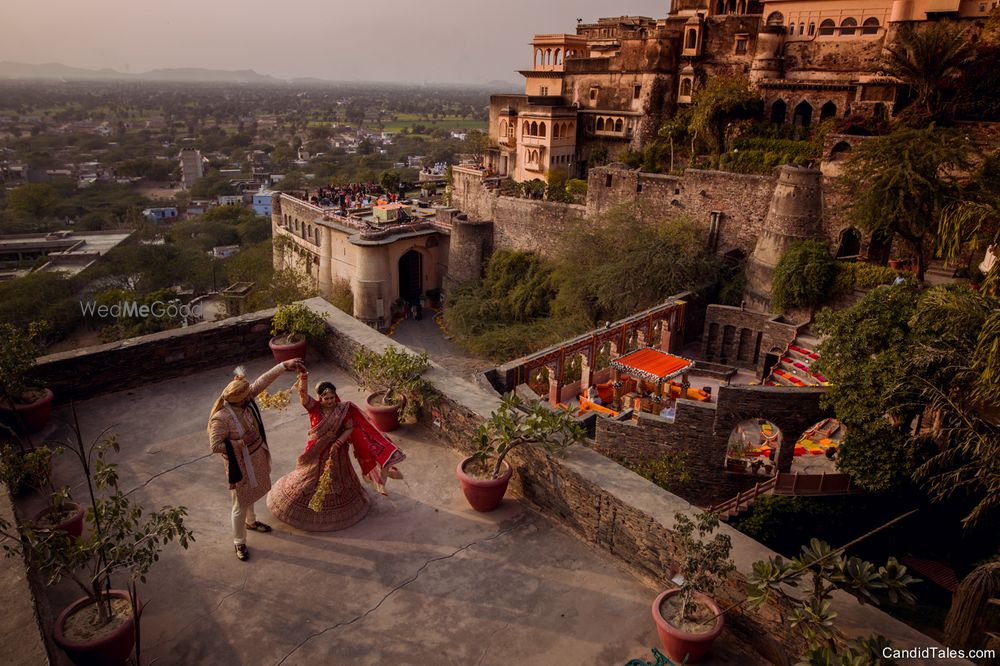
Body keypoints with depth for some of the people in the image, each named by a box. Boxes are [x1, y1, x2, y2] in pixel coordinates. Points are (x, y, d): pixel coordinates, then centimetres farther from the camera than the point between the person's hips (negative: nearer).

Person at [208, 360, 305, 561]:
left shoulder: (246, 400, -14)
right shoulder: (221, 418, -31)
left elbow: (263, 381, -8)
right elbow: (215, 446, -26)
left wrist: (285, 365, -11)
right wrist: (240, 443, -24)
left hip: (256, 457, 7)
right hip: (240, 464, -7)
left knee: (251, 495, 30)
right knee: (240, 504, 11)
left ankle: (251, 522, 56)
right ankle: (239, 542, 30)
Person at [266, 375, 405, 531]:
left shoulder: (343, 409, -16)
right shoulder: (314, 407, -17)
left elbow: (350, 428, -11)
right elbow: (303, 396, -34)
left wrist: (339, 442, -25)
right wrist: (303, 381, -52)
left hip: (336, 452, 0)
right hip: (316, 453, 0)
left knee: (335, 481, 20)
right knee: (309, 478, 18)